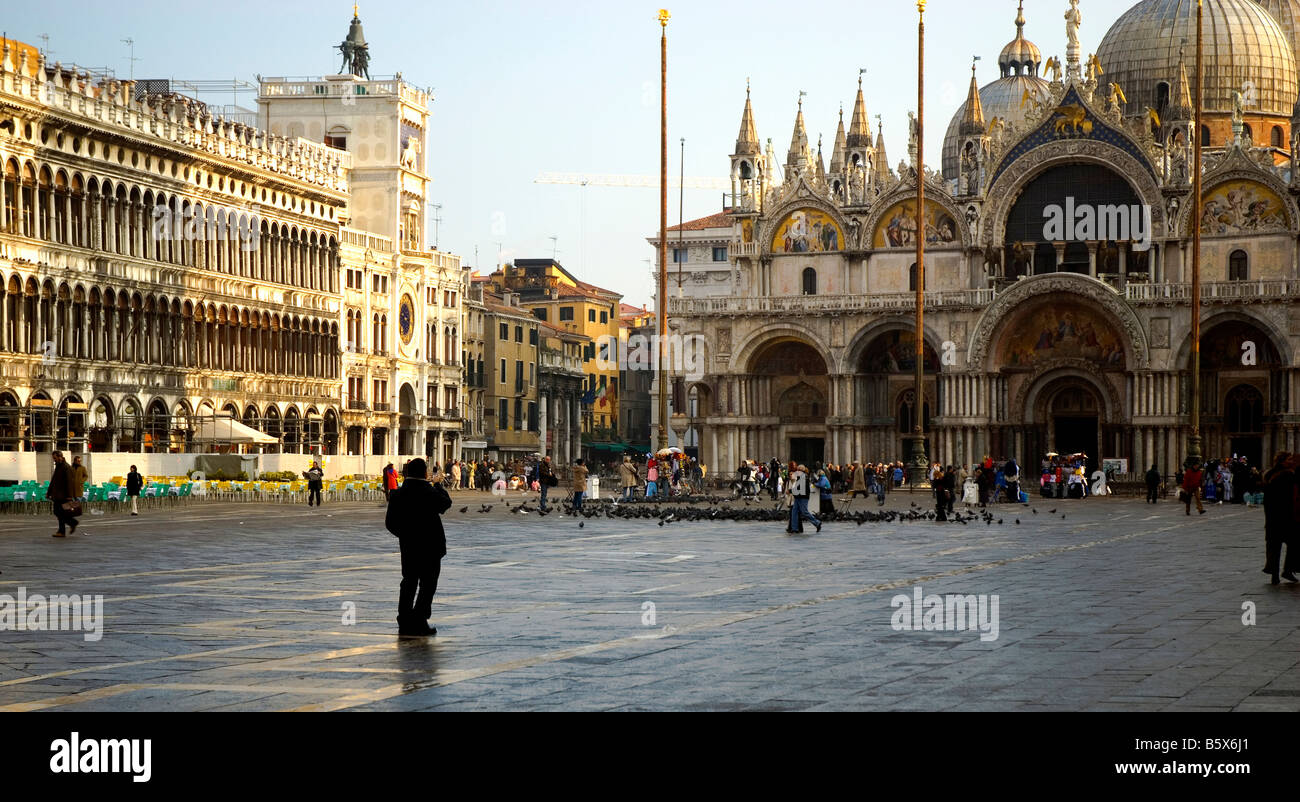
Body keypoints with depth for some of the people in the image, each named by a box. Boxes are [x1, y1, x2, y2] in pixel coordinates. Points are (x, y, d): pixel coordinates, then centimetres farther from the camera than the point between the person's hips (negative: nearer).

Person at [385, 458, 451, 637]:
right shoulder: (429, 493, -18)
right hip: (430, 548, -5)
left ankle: (404, 623, 17)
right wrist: (437, 484, 15)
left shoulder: (397, 494, -4)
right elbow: (446, 503, 3)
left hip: (407, 547, 5)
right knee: (428, 585, 4)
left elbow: (390, 522, 0)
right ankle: (418, 623, -1)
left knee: (409, 583, 15)